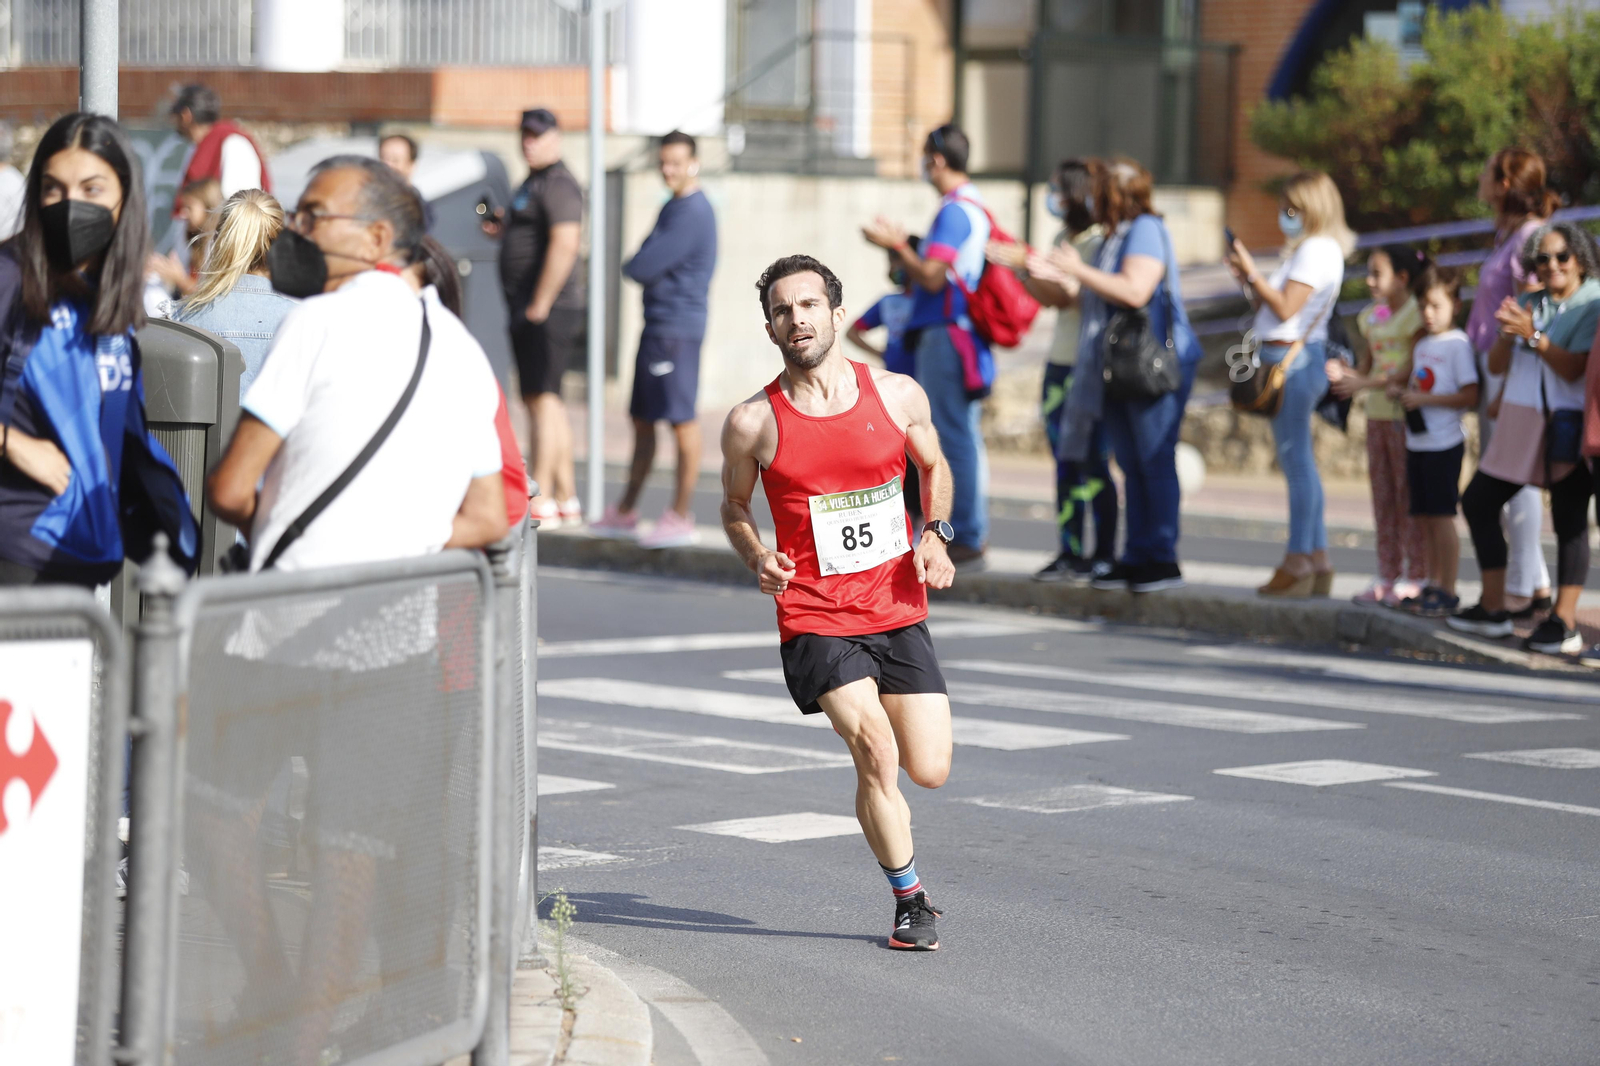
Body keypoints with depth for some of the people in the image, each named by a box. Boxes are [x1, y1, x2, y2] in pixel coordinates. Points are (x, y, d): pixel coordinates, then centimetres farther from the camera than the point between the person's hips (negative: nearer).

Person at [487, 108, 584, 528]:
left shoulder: (558, 184, -13)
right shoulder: (533, 183, 19)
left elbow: (565, 245, -24)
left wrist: (540, 305, -23)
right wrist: (503, 229, 11)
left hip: (547, 310, -11)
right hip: (527, 308, 11)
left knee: (542, 399, -12)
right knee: (547, 402, 13)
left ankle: (540, 502, -13)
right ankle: (567, 499, 17)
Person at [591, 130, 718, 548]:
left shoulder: (693, 214, -15)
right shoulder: (673, 208, 18)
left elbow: (643, 268, -18)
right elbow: (644, 267, 19)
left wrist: (633, 266, 2)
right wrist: (642, 267, -2)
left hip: (678, 328, -11)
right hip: (657, 325, 11)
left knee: (681, 419, -7)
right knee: (642, 418, 14)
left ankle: (680, 517, -5)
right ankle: (626, 512, 22)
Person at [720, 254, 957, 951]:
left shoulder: (899, 395, -1)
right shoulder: (753, 422, -5)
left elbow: (933, 467, 18)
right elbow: (734, 506, 12)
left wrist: (935, 534, 0)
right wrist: (757, 560, -8)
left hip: (898, 612, 3)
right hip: (814, 620, -2)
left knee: (930, 771, -1)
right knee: (876, 754, -20)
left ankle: (861, 719, 36)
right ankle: (911, 903, 0)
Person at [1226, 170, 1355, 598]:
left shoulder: (1318, 250, -11)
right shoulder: (1305, 249, 20)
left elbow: (1286, 308, -19)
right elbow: (1270, 308, 18)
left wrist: (1252, 272, -12)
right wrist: (1248, 279, 8)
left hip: (1294, 359, -11)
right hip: (1287, 359, 11)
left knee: (1296, 459, -8)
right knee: (1299, 462, 12)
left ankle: (1298, 564, -7)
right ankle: (1316, 561, 15)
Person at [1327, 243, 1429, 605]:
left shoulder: (1416, 314, -10)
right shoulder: (1372, 316, 15)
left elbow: (1413, 371, -16)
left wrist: (1365, 383, -22)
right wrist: (1345, 372, -3)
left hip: (1406, 412, -8)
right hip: (1378, 413, 8)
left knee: (1408, 495, -5)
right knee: (1382, 497, 9)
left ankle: (1414, 578, -2)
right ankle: (1387, 576, 14)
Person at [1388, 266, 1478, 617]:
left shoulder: (1458, 345, -11)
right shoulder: (1422, 345, 14)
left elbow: (1470, 397, -17)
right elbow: (1402, 380, 28)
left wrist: (1425, 399, -19)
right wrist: (1396, 388, 4)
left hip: (1444, 445, -8)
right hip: (1417, 443, 8)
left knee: (1441, 517, -5)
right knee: (1424, 518, 12)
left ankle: (1448, 592, 0)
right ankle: (1432, 585, 20)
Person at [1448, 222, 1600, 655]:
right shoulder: (1530, 305, 15)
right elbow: (1496, 365, 10)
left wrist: (1532, 335, -21)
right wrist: (1507, 334, -9)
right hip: (1520, 424, 8)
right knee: (1477, 502, 9)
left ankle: (1564, 622, -5)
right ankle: (1493, 609, 16)